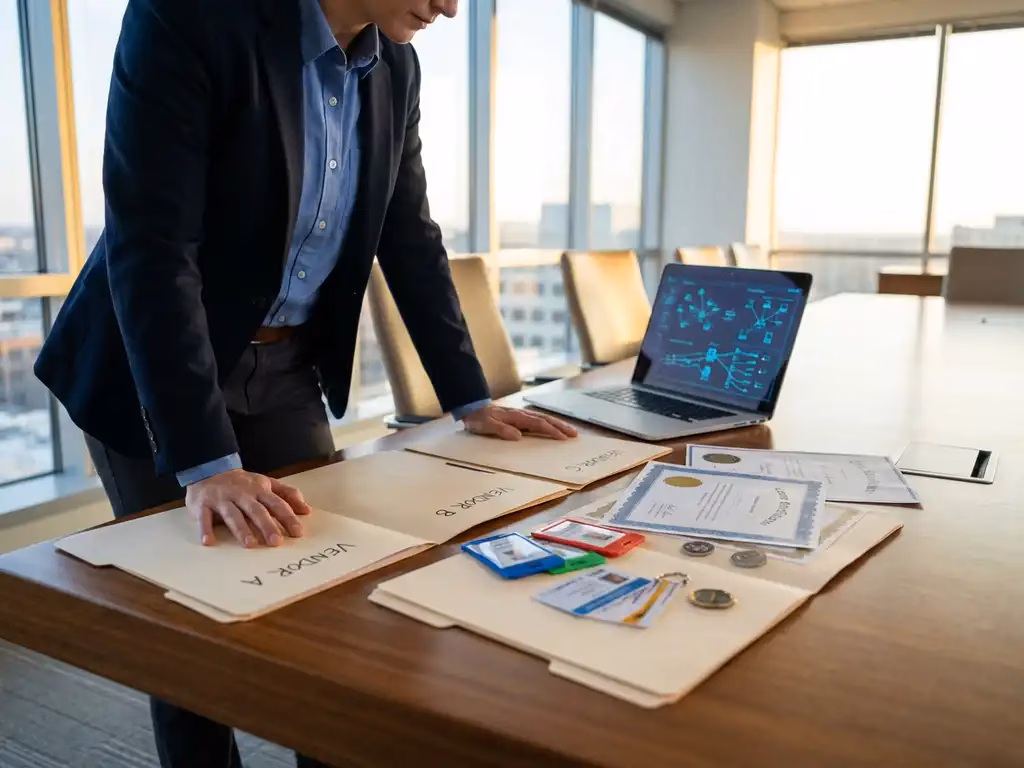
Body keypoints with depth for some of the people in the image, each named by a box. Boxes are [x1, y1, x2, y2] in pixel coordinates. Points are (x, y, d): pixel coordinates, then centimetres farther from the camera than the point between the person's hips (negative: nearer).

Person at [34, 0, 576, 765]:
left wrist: (471, 399, 1)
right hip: (151, 369, -5)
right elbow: (150, 246, -28)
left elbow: (411, 238, 4)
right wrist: (207, 464, -33)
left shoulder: (395, 67, -1)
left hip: (284, 365, 5)